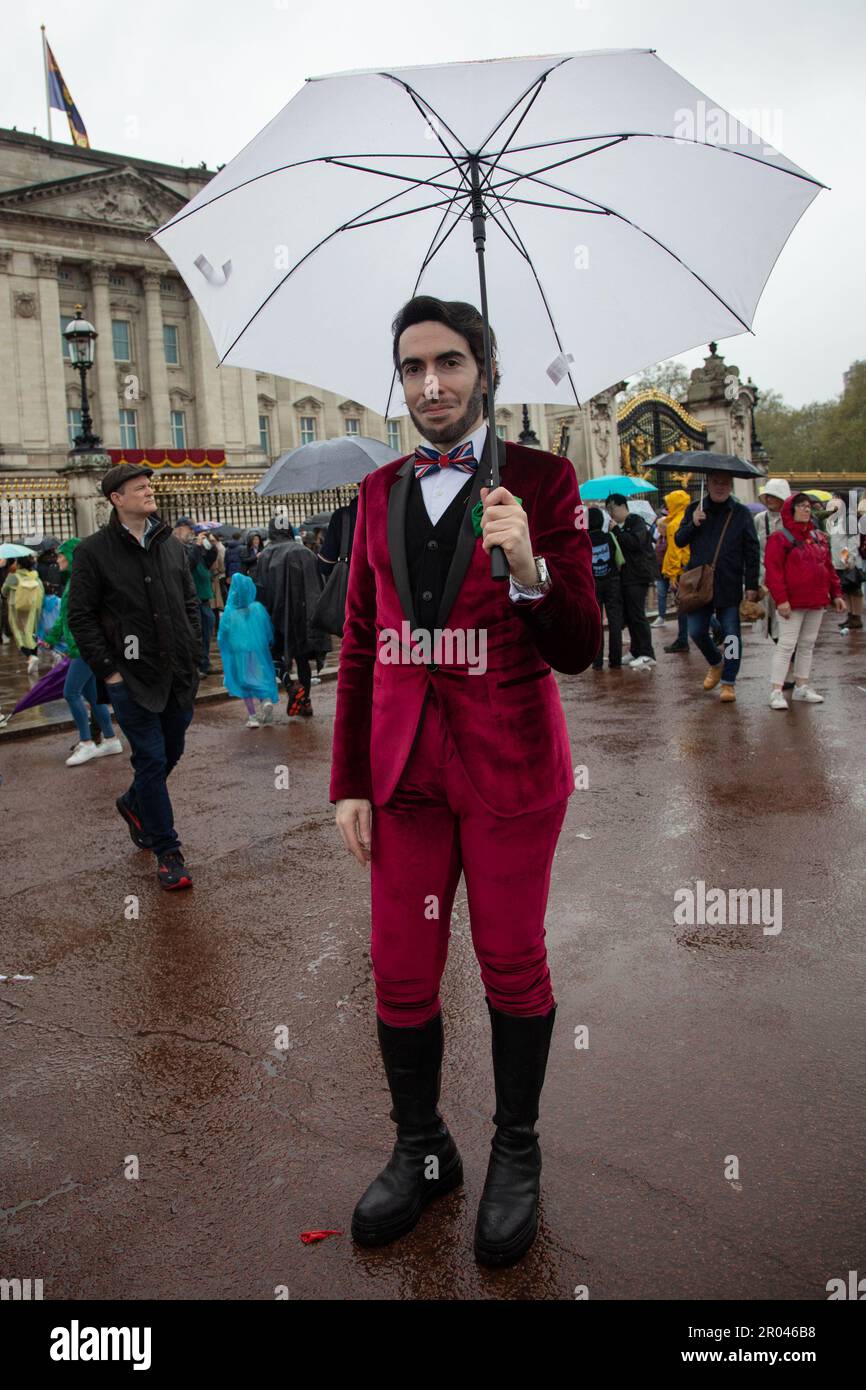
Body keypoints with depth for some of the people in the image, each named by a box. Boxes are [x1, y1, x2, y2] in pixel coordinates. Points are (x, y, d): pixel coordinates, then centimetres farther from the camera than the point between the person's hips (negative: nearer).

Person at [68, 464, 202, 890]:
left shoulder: (170, 544, 10)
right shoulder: (94, 551, -5)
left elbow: (191, 603, 17)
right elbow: (81, 618, -6)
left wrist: (193, 654, 8)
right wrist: (108, 670, -10)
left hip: (179, 675, 5)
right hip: (132, 678, -5)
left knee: (171, 753, 16)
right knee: (151, 760, -3)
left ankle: (133, 804, 45)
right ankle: (167, 853, 8)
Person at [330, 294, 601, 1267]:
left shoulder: (540, 478, -3)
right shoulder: (380, 493, 9)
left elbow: (578, 649, -7)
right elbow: (359, 647, 10)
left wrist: (528, 569, -27)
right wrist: (349, 783, 7)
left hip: (508, 769, -3)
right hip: (406, 773, 4)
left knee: (513, 967, 10)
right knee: (400, 976, 10)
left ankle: (516, 1153, 32)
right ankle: (421, 1151, 32)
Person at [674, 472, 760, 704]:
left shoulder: (742, 513, 3)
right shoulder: (694, 510, 9)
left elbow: (752, 552, 2)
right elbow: (679, 540, 8)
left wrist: (752, 585, -3)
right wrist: (693, 524, -11)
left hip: (729, 585, -2)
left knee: (731, 635, 0)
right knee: (696, 632, 3)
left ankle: (728, 682, 11)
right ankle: (716, 663, 31)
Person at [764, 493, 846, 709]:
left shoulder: (819, 537, 15)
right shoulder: (779, 538, -7)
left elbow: (829, 567, 19)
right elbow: (773, 571, -14)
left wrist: (836, 593, 14)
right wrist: (781, 599, -21)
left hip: (816, 602, 7)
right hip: (792, 603, -7)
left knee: (808, 644, 12)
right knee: (786, 645, -9)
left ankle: (801, 687, 22)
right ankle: (776, 692, -6)